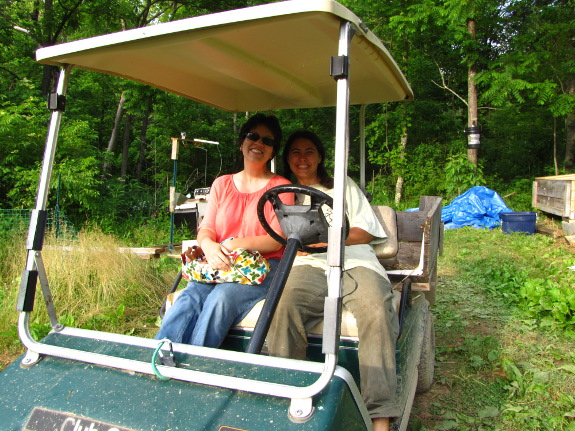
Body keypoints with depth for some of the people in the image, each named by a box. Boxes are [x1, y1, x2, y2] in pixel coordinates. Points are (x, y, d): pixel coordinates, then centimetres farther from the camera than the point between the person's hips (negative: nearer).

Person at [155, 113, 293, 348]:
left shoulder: (280, 187, 5)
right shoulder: (222, 184, 18)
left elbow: (277, 240, -4)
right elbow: (205, 229, 11)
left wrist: (236, 244, -20)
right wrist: (208, 246, -15)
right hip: (220, 265, 3)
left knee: (221, 299, -32)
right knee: (188, 300, -27)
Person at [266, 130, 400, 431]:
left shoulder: (344, 186, 26)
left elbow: (366, 231, 15)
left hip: (354, 262, 1)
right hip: (307, 264, 0)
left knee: (376, 310, -32)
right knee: (285, 306, -35)